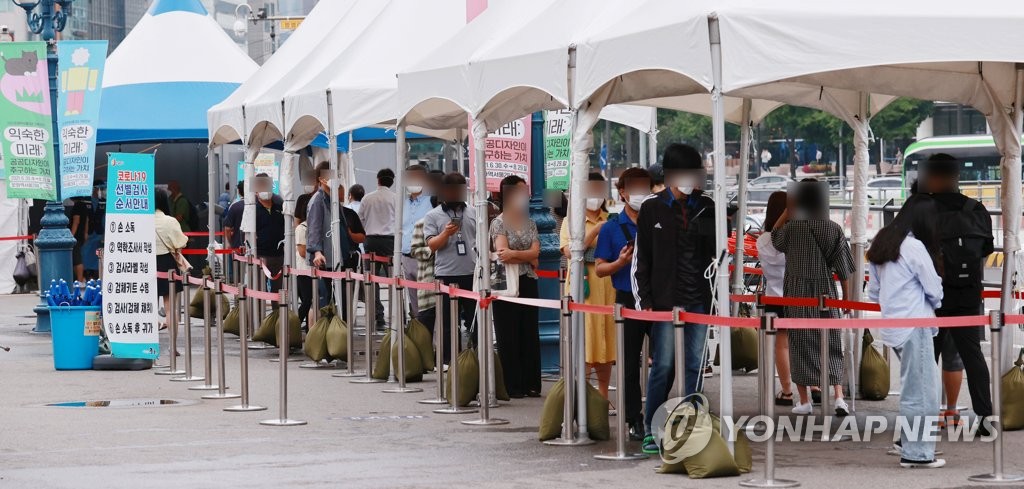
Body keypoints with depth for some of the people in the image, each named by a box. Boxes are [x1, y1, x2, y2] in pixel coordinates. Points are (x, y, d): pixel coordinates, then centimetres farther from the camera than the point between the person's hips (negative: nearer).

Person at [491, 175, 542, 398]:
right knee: (509, 337, 0)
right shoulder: (499, 223, -4)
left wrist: (514, 254, -15)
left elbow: (535, 252, -1)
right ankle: (511, 386, 5)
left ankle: (531, 384, 12)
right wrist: (529, 258, -7)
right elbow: (503, 254, -15)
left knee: (530, 334, 6)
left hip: (528, 284, 5)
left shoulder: (530, 223, 12)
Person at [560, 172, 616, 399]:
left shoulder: (611, 220, 14)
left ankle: (603, 396, 14)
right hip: (583, 284, -4)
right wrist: (595, 231, -16)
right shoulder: (572, 221, 4)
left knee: (607, 338, 6)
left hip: (608, 285, 4)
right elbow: (569, 252, -10)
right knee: (584, 339, -8)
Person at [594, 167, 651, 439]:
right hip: (628, 301, -2)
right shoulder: (612, 228, 2)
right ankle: (634, 420, 11)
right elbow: (599, 269, 1)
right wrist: (621, 262, -16)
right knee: (629, 363, 4)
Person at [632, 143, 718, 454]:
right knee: (663, 366, -5)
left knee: (696, 366, 4)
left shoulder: (706, 208, 9)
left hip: (699, 300, 3)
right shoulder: (652, 209, 3)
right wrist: (644, 299, -3)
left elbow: (718, 250, 13)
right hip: (665, 300, -3)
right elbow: (641, 257, 4)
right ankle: (651, 431, 5)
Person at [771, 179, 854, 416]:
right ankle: (838, 396, -3)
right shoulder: (834, 229, -3)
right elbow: (842, 266, 0)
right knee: (831, 346, 9)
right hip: (825, 293, 2)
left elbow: (775, 238, 12)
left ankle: (804, 401, 8)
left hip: (797, 293, -2)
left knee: (801, 344, 6)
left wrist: (788, 210, 9)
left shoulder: (793, 227, -10)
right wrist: (846, 295, 10)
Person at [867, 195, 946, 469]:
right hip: (914, 326, -8)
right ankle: (916, 453, 4)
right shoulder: (914, 246, -14)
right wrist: (935, 305, 14)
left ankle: (907, 441, 22)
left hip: (892, 326, 8)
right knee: (921, 390, 0)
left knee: (914, 386, 18)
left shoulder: (881, 243, 10)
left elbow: (873, 291, 13)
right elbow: (933, 288, -6)